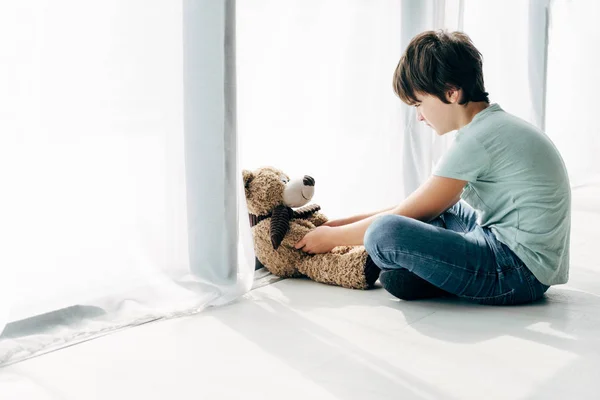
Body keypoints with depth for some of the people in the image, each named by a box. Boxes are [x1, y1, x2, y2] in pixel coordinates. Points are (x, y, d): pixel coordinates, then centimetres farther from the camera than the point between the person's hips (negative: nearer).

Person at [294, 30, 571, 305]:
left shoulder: (479, 139, -18)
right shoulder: (496, 126, 14)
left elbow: (408, 215, -12)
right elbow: (418, 208, 17)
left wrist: (332, 237, 1)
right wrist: (346, 223, 14)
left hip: (520, 271, -11)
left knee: (385, 233, -26)